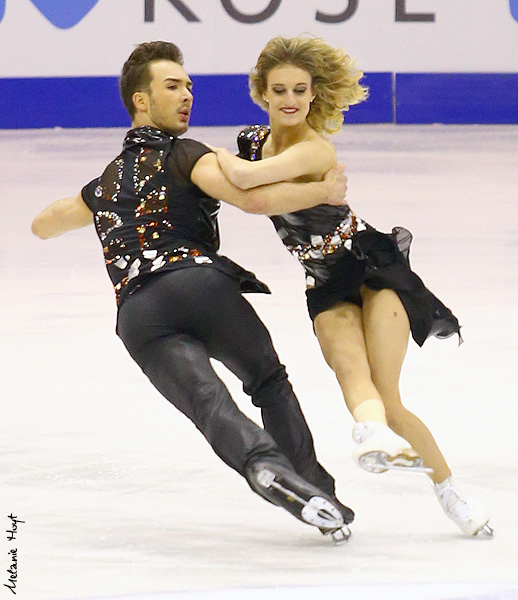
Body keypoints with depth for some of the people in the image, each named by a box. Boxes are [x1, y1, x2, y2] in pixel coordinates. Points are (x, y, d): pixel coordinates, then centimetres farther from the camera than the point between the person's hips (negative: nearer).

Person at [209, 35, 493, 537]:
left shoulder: (315, 151, -24)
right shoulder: (256, 140, 1)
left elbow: (245, 178, -37)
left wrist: (219, 155, -18)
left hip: (373, 267, -5)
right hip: (327, 287, 5)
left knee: (386, 396, -15)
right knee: (350, 367, -27)